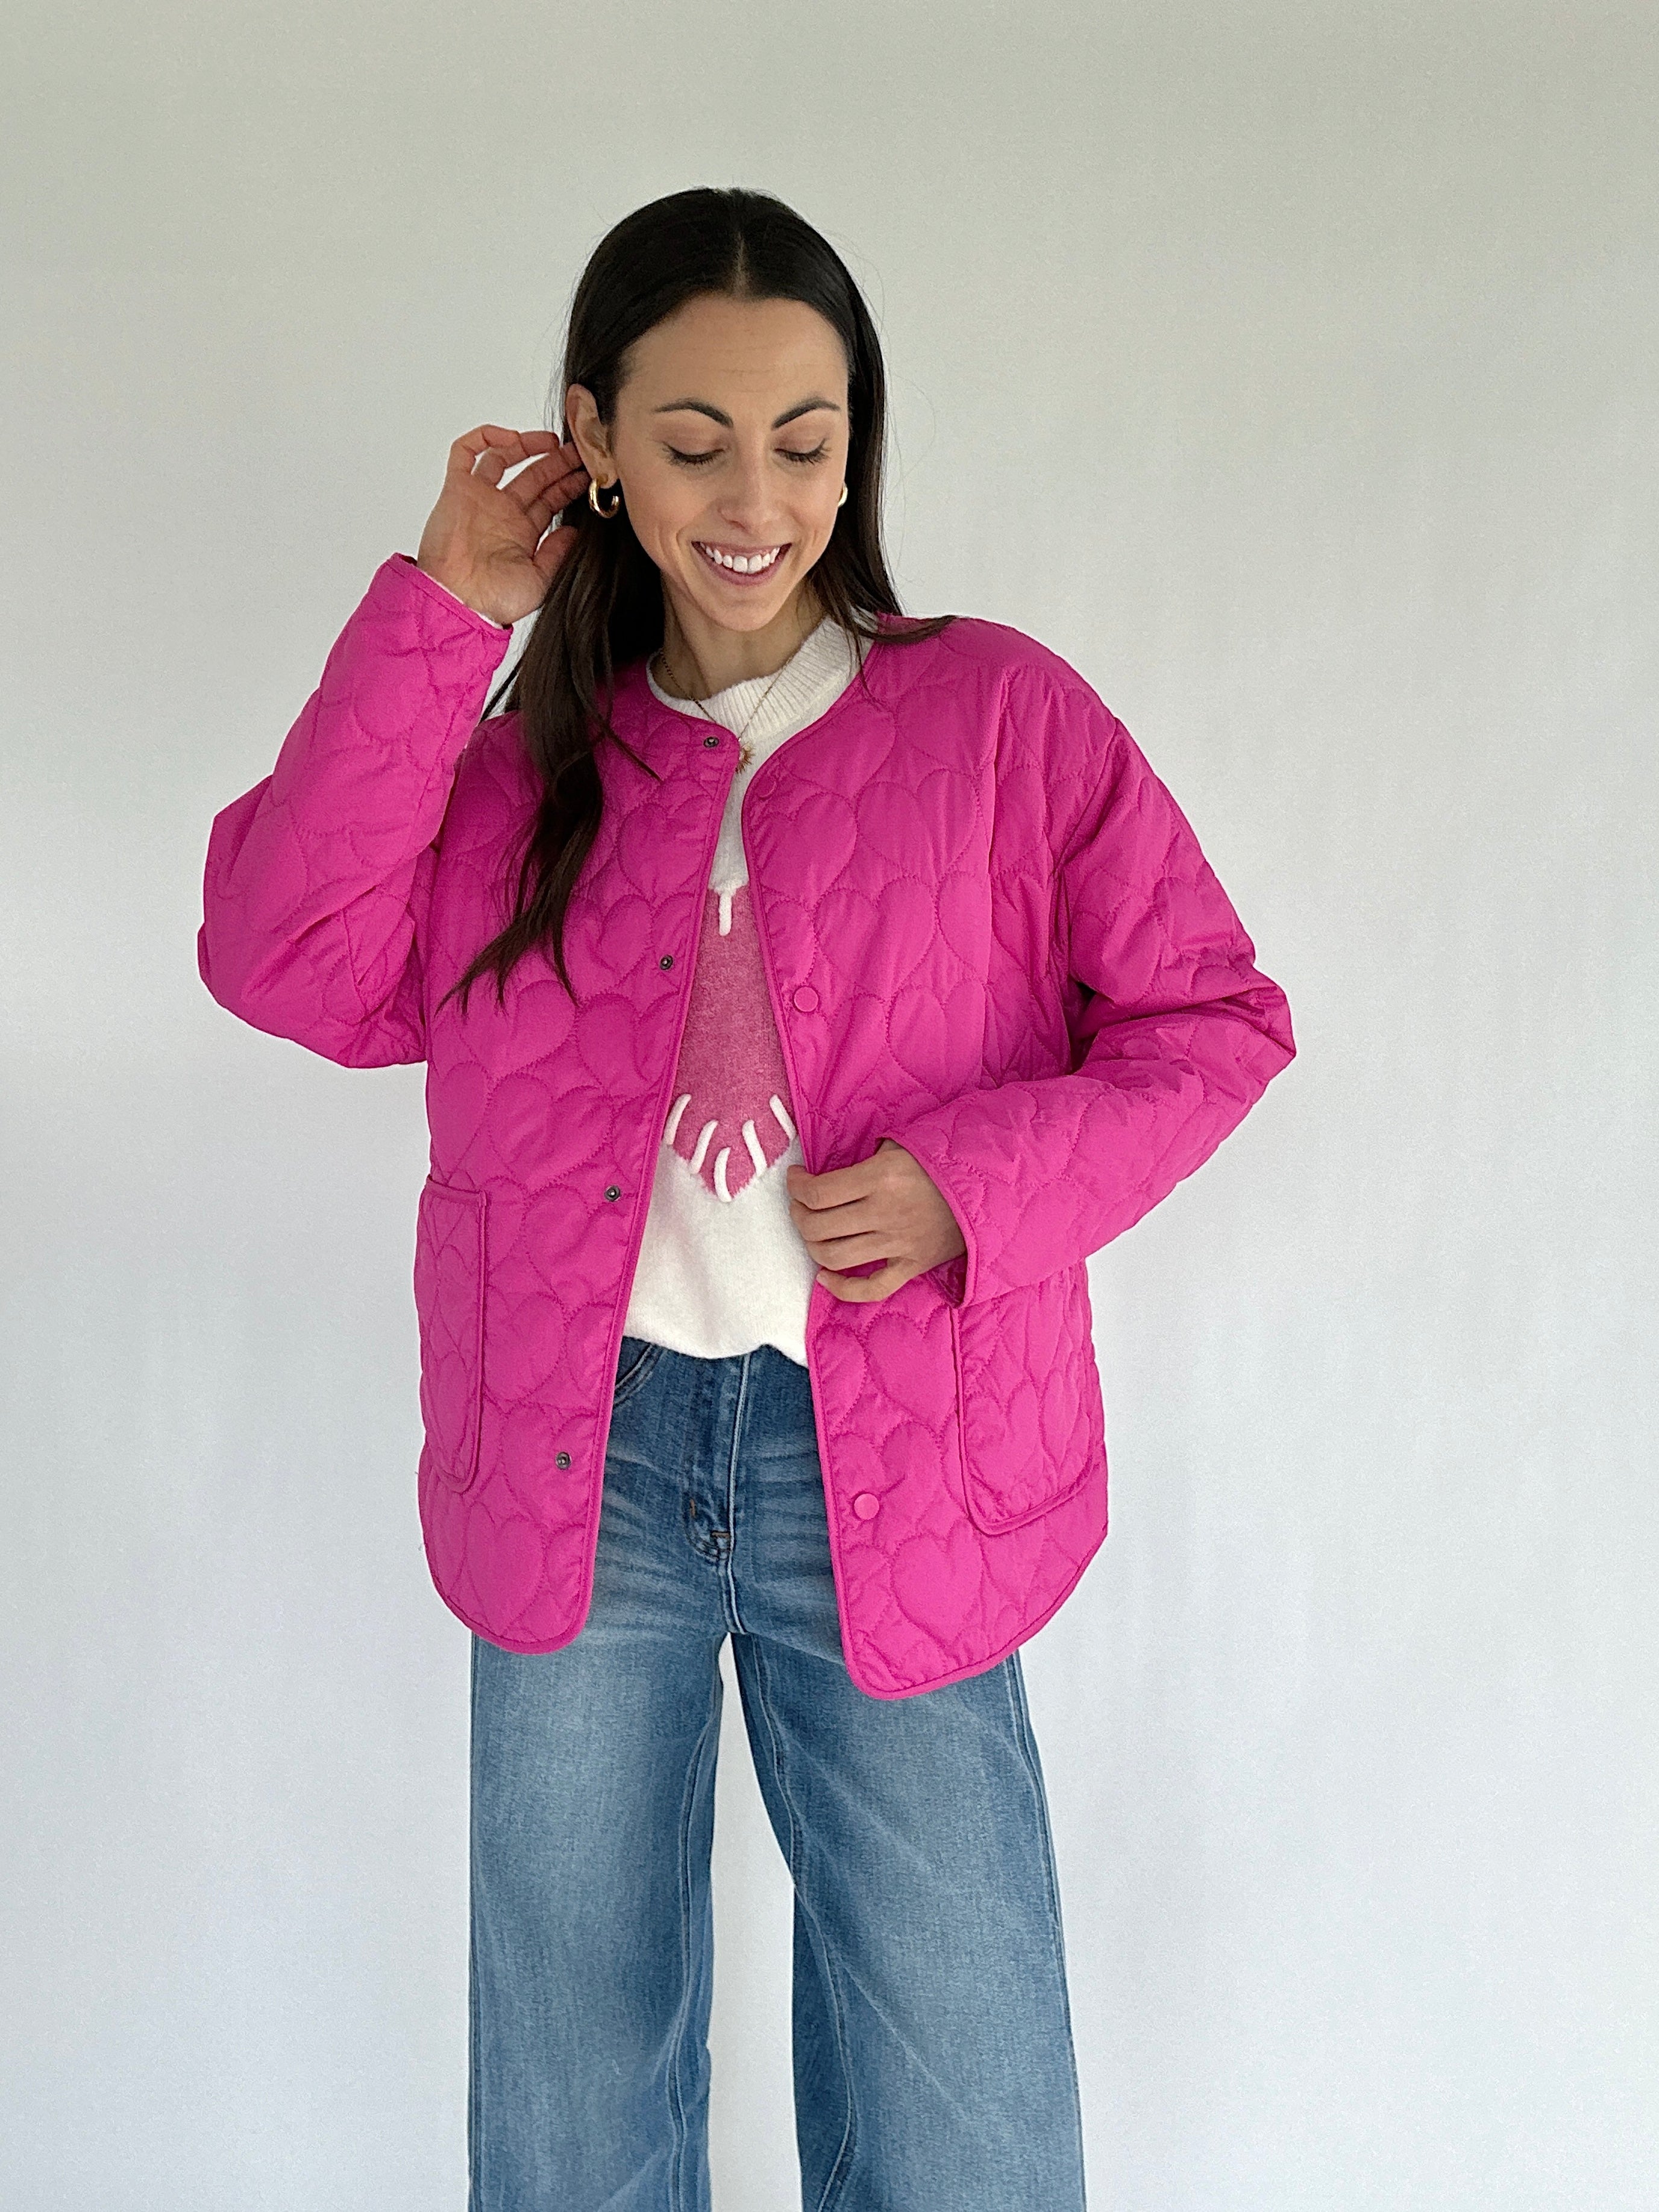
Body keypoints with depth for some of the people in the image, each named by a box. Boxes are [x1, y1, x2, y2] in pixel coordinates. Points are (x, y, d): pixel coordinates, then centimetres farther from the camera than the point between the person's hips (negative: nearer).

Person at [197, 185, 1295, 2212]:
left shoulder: (999, 714, 0)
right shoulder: (513, 753, 7)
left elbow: (1210, 1016, 0)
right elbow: (284, 959, -7)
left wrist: (980, 1185, -17)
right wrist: (439, 612, -7)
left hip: (888, 1466, -2)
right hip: (578, 1459, 2)